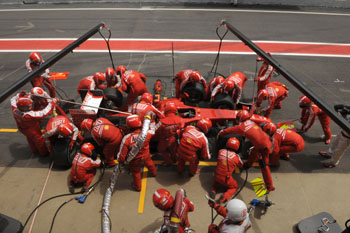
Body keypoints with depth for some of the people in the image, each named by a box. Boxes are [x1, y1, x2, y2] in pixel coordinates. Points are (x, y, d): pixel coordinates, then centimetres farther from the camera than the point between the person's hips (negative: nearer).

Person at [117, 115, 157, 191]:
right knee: (149, 163, 36)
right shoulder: (146, 134, -30)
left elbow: (122, 153, -26)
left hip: (135, 160, -2)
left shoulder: (127, 139, -36)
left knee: (136, 172, 26)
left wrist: (121, 162, -5)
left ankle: (137, 186, 50)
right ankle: (154, 173, 67)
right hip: (146, 156, 3)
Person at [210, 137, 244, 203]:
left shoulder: (220, 151, -6)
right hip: (226, 179, -3)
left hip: (217, 176, 3)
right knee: (235, 186, 25)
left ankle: (214, 190, 12)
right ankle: (225, 196, -2)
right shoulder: (236, 157, -9)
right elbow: (241, 166, 11)